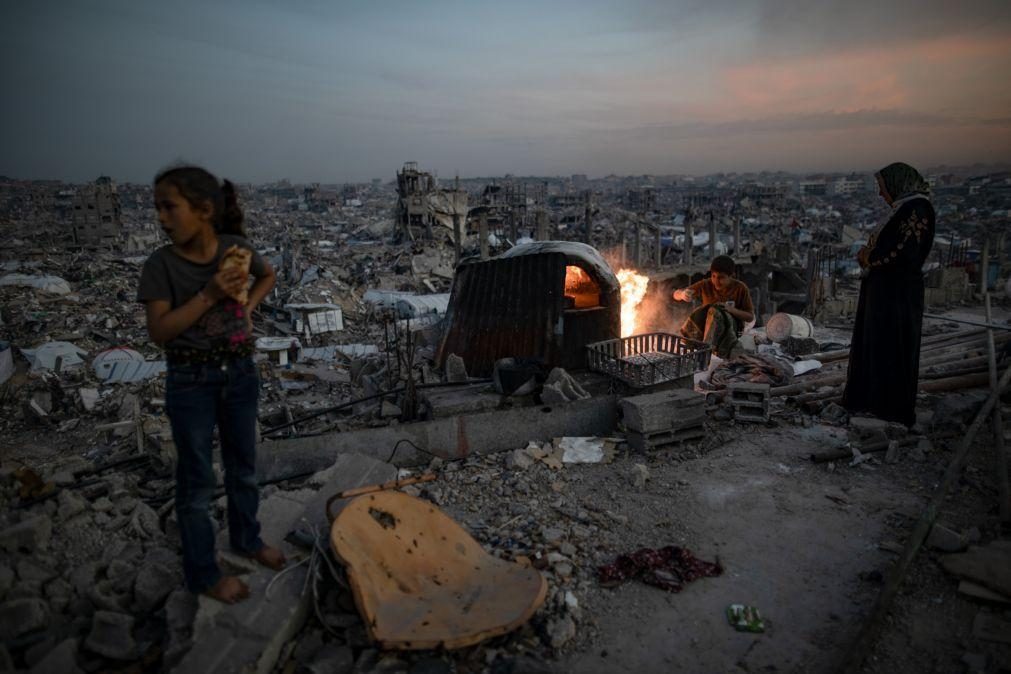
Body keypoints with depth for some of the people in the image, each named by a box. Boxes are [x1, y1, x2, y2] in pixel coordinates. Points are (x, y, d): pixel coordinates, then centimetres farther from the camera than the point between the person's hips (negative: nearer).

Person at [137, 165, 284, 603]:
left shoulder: (235, 248, -6)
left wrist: (247, 307, -2)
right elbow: (158, 331, -18)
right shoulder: (162, 264, -14)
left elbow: (267, 276, 15)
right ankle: (202, 573, 25)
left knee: (244, 466, 20)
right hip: (191, 383, -3)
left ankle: (246, 538, 43)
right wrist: (209, 295, -26)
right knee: (197, 479, 9)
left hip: (240, 373, 3)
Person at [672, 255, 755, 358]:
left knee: (714, 311, -34)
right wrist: (682, 294, -34)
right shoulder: (706, 285, -7)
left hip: (731, 327, -2)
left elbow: (750, 317, -5)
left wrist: (732, 310, -23)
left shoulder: (740, 289, -9)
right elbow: (676, 294, -9)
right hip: (706, 326, 3)